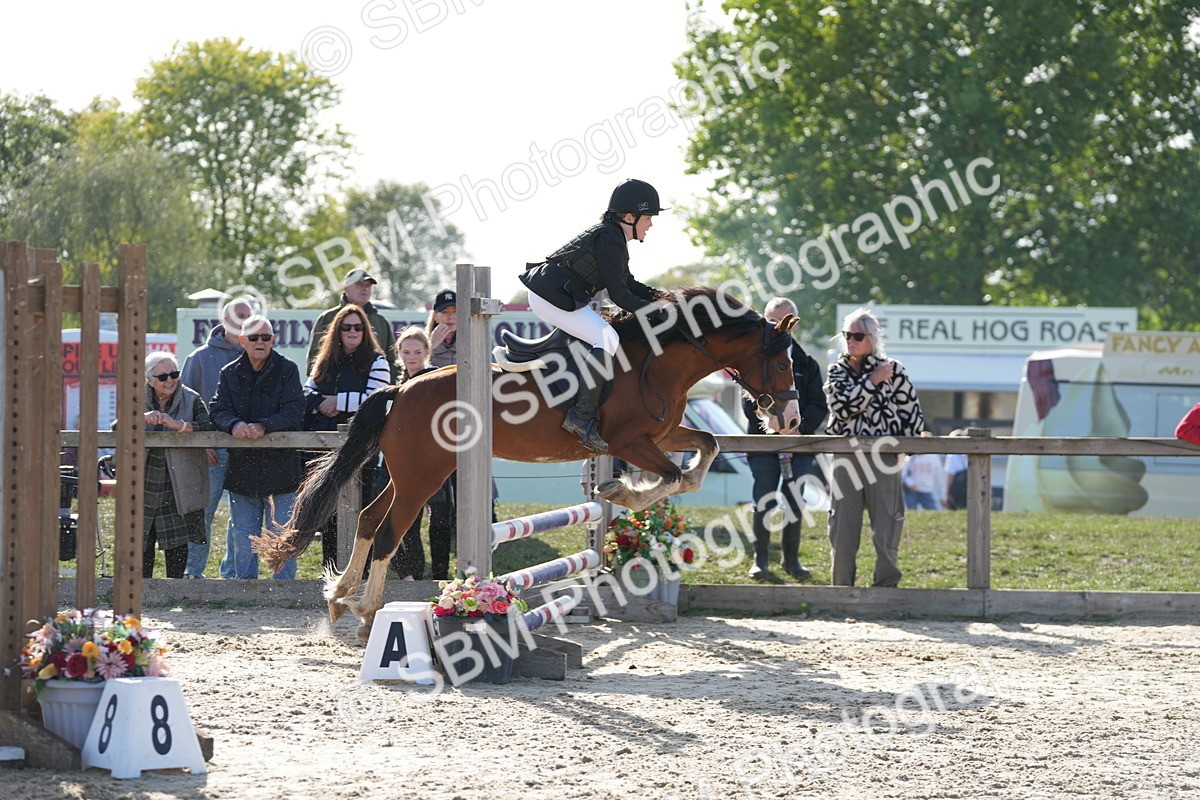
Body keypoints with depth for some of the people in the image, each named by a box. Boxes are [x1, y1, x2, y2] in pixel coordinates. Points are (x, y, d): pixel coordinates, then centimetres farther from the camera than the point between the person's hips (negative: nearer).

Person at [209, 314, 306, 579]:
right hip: (242, 466, 3)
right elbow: (218, 410, 0)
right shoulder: (230, 373, 9)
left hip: (280, 465, -3)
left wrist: (263, 426, -25)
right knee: (244, 541, 8)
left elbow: (294, 413, -9)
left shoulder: (287, 371, 0)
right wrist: (234, 425, -23)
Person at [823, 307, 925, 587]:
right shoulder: (837, 371, 7)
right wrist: (872, 381, -12)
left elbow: (913, 411, 5)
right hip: (845, 458, 2)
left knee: (886, 527, -1)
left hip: (882, 459, -2)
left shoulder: (892, 369, 1)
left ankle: (887, 585, 5)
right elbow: (843, 407, -9)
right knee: (843, 526, 3)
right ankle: (842, 587, 8)